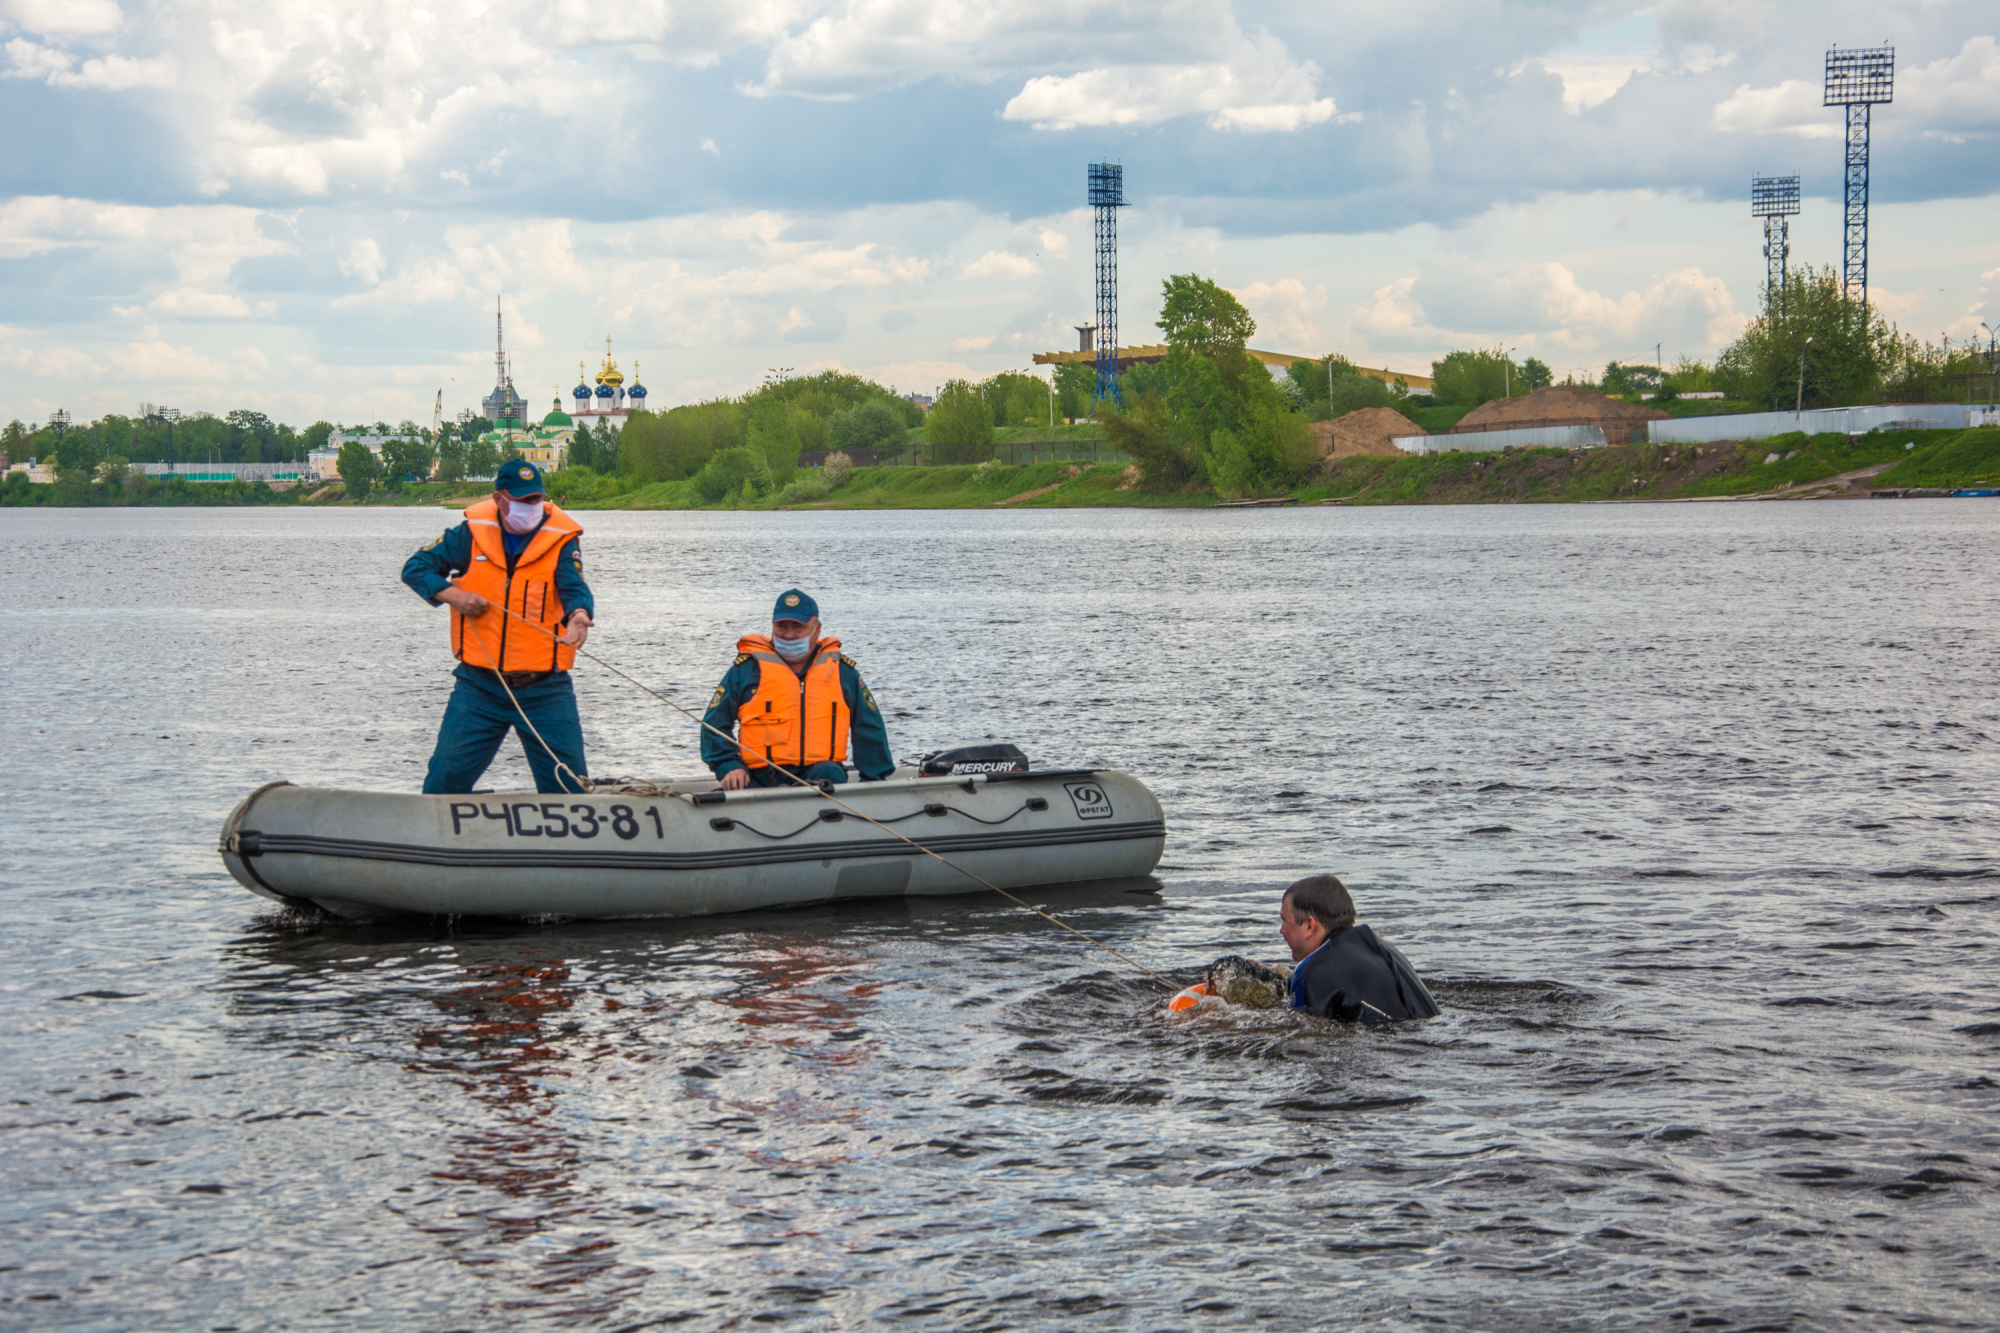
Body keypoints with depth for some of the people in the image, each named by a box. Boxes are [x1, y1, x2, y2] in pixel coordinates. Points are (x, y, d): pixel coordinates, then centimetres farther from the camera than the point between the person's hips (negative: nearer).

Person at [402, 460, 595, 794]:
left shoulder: (561, 540, -3)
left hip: (544, 689, -1)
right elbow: (415, 568, 8)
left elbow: (574, 587, -19)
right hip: (479, 685, 1)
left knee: (569, 785, -1)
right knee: (447, 775, -2)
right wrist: (451, 594, -11)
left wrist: (579, 615, -42)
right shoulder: (472, 534, 1)